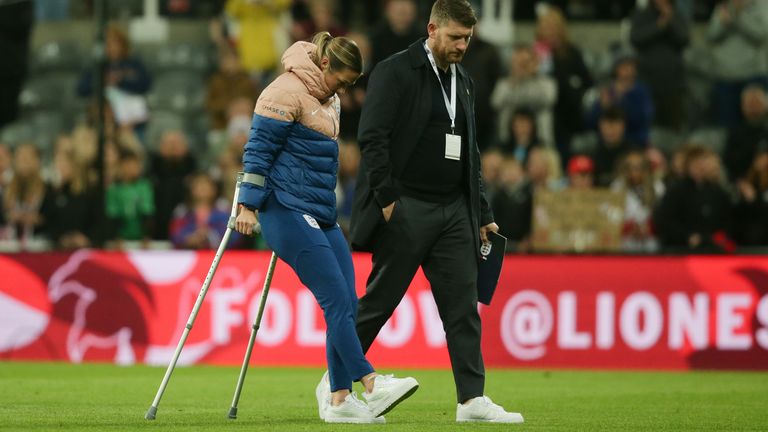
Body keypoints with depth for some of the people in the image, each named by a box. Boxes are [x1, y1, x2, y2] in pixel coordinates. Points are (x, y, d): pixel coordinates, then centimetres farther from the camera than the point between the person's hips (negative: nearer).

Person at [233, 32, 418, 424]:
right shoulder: (287, 93, -9)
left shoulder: (328, 100, 20)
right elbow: (258, 151, -12)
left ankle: (338, 399, 2)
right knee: (337, 300, -15)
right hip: (287, 212, -10)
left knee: (346, 304, 1)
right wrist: (248, 206, -15)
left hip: (321, 216, 10)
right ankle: (372, 385, -19)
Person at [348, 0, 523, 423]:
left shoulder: (463, 82, 16)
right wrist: (387, 199, -17)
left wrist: (482, 214, 17)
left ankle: (472, 399, -4)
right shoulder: (395, 72, -6)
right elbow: (372, 138, -13)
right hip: (406, 211, -6)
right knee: (378, 302, 0)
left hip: (453, 212, 6)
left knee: (463, 305, -1)